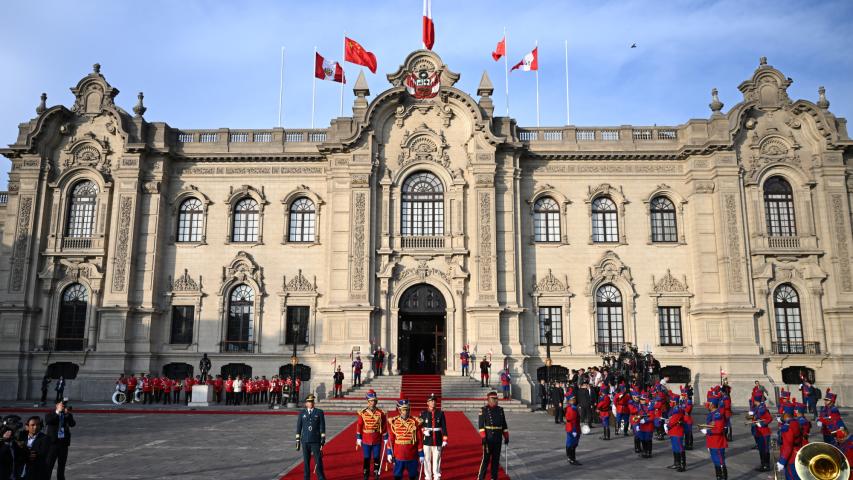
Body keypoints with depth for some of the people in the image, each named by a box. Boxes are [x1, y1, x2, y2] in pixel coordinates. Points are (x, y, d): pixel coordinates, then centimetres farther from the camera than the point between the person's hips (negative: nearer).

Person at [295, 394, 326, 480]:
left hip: (316, 441, -1)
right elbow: (299, 427, 6)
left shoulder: (319, 412, 0)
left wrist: (323, 439, -5)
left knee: (318, 460, -2)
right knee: (306, 461, 6)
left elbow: (322, 426, -1)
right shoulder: (302, 413, 5)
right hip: (305, 441, 2)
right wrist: (297, 440, 3)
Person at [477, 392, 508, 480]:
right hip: (488, 439, -5)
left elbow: (504, 425, 13)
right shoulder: (483, 410, -5)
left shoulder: (500, 410, 9)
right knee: (486, 458, -4)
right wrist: (483, 437, -17)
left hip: (498, 439, 5)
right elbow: (481, 425, -10)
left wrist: (506, 437, 9)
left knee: (496, 459, 8)